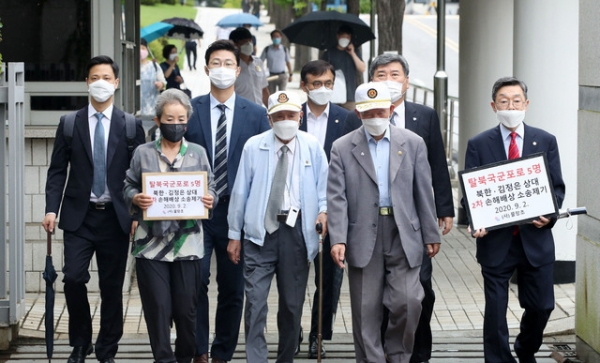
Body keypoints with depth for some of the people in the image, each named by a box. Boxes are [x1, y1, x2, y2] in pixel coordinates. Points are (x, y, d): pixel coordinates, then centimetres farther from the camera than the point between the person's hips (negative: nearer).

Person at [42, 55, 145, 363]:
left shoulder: (131, 125, 4)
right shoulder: (69, 124, 5)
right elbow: (57, 171, 4)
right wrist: (51, 209, -7)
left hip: (116, 218, 0)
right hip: (79, 216, 0)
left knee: (112, 286, 4)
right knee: (74, 278, -11)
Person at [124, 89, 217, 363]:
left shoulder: (198, 153, 9)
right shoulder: (143, 153, 6)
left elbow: (211, 188, 9)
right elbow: (128, 187, 6)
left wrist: (210, 199, -13)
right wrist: (136, 199, -15)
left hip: (187, 242, 1)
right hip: (151, 243, -1)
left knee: (186, 308, 3)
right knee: (158, 307, -3)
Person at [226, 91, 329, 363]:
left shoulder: (312, 147, 3)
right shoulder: (254, 147, 0)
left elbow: (323, 186, 8)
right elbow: (240, 191, 3)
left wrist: (323, 211, -13)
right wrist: (235, 235, 3)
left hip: (297, 230, 2)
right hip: (260, 229, -1)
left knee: (293, 303, 10)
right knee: (255, 301, -9)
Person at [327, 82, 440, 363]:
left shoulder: (413, 143, 5)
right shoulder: (343, 148, 2)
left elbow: (424, 192, 7)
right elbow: (337, 197, -3)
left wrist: (431, 235, 7)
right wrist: (338, 239, -13)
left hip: (403, 236, 0)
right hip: (363, 237, 0)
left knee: (408, 301, -6)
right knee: (366, 310, 4)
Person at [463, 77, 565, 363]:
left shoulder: (546, 141, 6)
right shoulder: (478, 145, 2)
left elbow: (557, 187, 6)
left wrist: (549, 215, -12)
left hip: (535, 239, 2)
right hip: (496, 240, -1)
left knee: (541, 306, 8)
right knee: (495, 311, 2)